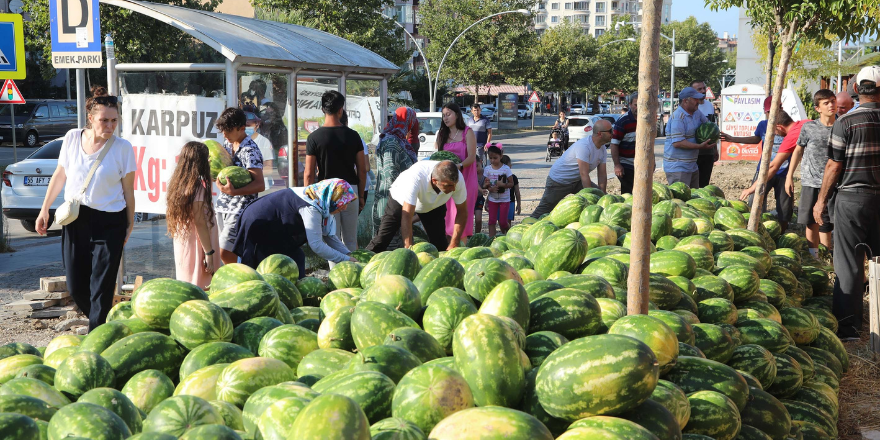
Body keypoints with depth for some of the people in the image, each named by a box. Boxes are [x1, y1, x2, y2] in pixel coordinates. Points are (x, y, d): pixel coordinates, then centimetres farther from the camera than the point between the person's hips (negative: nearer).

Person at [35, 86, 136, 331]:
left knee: (101, 288, -4)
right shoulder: (72, 138, 0)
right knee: (75, 287, 9)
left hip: (109, 223, -4)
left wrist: (130, 223, 1)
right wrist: (44, 210, 12)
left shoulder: (123, 148, -8)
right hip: (74, 220, 4)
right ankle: (101, 325, 33)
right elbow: (60, 175, 11)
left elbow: (128, 189, -3)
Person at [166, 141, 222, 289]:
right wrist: (209, 254, -16)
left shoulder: (177, 184, 9)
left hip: (182, 247, 9)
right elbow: (200, 223, -18)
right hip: (196, 248, -8)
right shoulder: (198, 187, -15)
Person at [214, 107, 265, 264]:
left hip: (241, 210, -8)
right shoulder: (227, 143, 9)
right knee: (234, 253, 12)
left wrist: (233, 191, -33)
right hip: (223, 205, 8)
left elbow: (260, 185, -22)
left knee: (225, 253, -12)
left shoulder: (250, 151, -17)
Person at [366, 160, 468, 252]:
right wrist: (409, 248, -47)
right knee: (382, 240, -12)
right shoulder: (416, 177, -44)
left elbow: (462, 212, -20)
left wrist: (453, 245, -24)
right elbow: (407, 216, -43)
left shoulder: (458, 178, -33)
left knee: (440, 244, -8)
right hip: (401, 199, -3)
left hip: (434, 205, 3)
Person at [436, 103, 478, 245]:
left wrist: (459, 166, -26)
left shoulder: (467, 133, 0)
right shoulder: (441, 134, 15)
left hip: (464, 178, -4)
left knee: (461, 215, -7)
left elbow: (471, 157, -8)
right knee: (446, 214, -2)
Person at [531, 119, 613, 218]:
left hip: (576, 180, 9)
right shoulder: (583, 146, -30)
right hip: (558, 180, -9)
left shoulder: (602, 148, -3)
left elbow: (602, 174, -2)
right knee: (544, 211, -4)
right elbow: (584, 174, -34)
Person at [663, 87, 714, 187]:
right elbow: (677, 143, -25)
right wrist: (700, 146, -24)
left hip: (692, 166, 10)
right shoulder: (678, 117, -18)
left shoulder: (697, 113, 11)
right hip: (677, 168, -10)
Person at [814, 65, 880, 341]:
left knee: (849, 263, 1)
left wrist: (821, 200, 1)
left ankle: (848, 325, 2)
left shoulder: (846, 122, -9)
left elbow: (834, 165, -8)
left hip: (853, 197, -4)